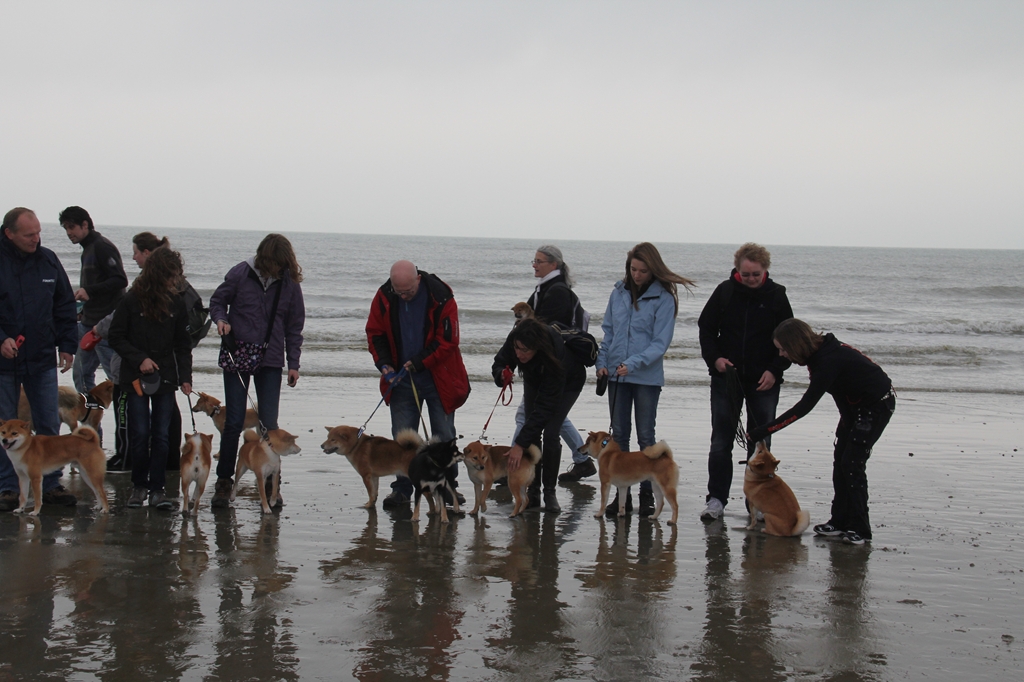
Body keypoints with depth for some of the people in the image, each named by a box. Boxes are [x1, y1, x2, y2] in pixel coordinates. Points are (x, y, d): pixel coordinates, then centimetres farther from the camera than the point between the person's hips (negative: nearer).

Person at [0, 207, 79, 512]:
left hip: (42, 360, 3)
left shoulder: (48, 260, 3)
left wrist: (67, 345, 6)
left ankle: (51, 484, 16)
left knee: (49, 426, 6)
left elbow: (65, 306, 10)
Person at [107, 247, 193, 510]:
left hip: (165, 377, 2)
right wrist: (139, 359, -13)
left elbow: (182, 345, 7)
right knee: (140, 433, -2)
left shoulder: (177, 303, 1)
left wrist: (185, 376, -2)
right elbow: (116, 337, -2)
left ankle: (157, 488, 5)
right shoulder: (131, 301, -7)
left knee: (162, 435, 0)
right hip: (136, 377, -2)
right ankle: (139, 485, 14)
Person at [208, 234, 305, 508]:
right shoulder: (240, 274, -5)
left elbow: (294, 326, 7)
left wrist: (293, 363, 3)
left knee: (269, 424, 0)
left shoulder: (289, 283, 0)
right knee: (233, 423, 1)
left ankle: (270, 483, 12)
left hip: (271, 362, 1)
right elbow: (217, 300, 8)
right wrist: (221, 319, -14)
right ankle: (224, 481, 12)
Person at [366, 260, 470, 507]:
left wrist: (419, 362, -18)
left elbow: (447, 340, -14)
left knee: (444, 436, 7)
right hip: (401, 378, 2)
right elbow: (375, 333, 4)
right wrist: (384, 364, -10)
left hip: (437, 377, -2)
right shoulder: (383, 297, -7)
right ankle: (401, 489, 12)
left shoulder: (441, 298, -17)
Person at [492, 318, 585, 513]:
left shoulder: (555, 356, -45)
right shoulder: (514, 341, -34)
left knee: (550, 433, -17)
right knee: (532, 433, -7)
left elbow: (544, 407, -42)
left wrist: (520, 444, -44)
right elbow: (499, 362, -14)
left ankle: (550, 492, -4)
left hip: (568, 383, -5)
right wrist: (502, 374, -41)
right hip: (535, 381, 5)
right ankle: (533, 491, 1)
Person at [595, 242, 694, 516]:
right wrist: (602, 362, 0)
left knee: (646, 436, 4)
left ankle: (647, 493, 12)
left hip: (647, 377, -4)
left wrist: (633, 363, -23)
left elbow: (660, 342, -12)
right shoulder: (619, 292, 5)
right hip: (616, 375, 4)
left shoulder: (664, 298, -8)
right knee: (619, 434, 8)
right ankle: (622, 492, 15)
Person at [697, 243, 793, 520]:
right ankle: (716, 498, 9)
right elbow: (706, 327, 9)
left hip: (764, 382, -1)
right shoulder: (725, 292, -1)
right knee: (721, 442, 3)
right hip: (726, 377, 1)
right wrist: (714, 358, -7)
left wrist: (774, 370, -9)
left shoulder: (776, 296, -2)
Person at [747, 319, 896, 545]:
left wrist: (762, 432, -35)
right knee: (840, 460, 7)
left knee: (853, 463, -11)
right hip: (856, 403, 9)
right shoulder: (820, 352, -6)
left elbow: (804, 407, -35)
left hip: (878, 404, -9)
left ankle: (859, 529, -4)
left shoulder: (830, 361, -33)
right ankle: (840, 522, 12)